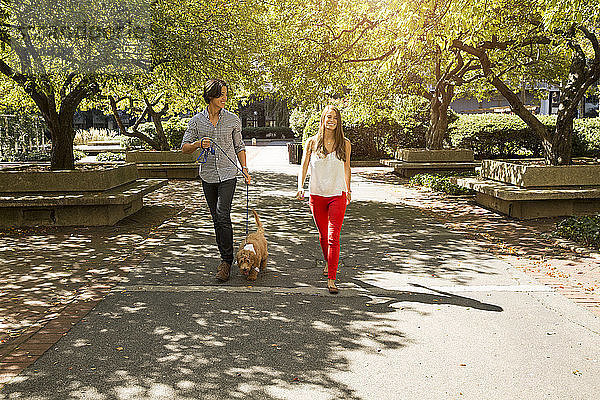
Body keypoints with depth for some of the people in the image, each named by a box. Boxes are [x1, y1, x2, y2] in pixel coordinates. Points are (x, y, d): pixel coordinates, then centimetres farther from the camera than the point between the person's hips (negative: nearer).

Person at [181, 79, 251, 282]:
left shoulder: (233, 119, 1)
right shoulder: (197, 120, 2)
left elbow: (239, 147, 10)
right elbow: (184, 147, 4)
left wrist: (244, 168, 0)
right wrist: (198, 144, -16)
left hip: (227, 174, -2)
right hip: (208, 175, 2)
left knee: (223, 215, -14)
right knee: (216, 219, 8)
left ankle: (226, 260, -5)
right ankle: (226, 258, 21)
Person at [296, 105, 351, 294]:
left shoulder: (345, 144, 2)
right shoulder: (312, 142, 1)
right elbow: (304, 167, 2)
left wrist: (348, 190, 20)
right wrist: (300, 186, -13)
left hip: (337, 195, -1)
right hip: (317, 195, 2)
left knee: (333, 237, -9)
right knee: (323, 235, 15)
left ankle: (331, 280, -7)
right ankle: (328, 263, 43)